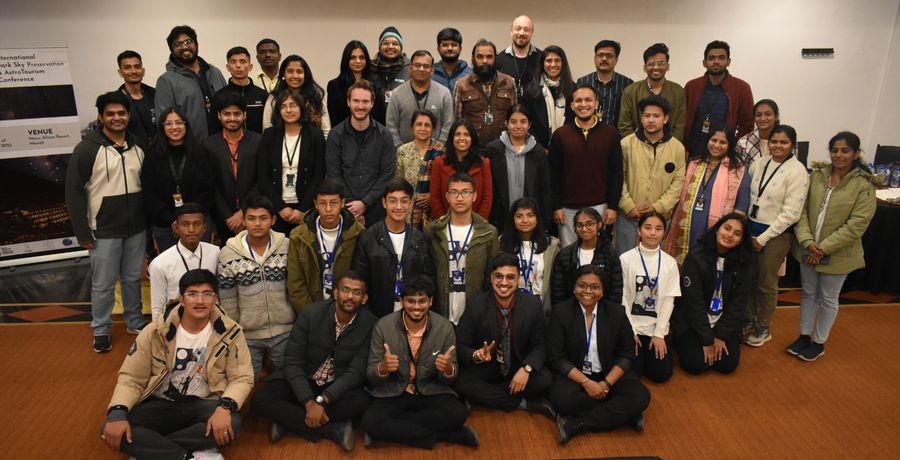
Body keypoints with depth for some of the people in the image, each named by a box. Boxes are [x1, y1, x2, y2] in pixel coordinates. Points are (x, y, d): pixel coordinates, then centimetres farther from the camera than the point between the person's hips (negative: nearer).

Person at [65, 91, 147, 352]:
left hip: (136, 229, 4)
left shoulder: (138, 147, 5)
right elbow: (74, 192, -8)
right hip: (104, 232, -4)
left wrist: (149, 221, 8)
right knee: (103, 284, 6)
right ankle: (101, 331, 22)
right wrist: (83, 232, -10)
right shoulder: (88, 149, -8)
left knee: (133, 278, 15)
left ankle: (135, 322, 31)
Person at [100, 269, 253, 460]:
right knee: (112, 431, -25)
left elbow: (242, 378, -8)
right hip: (159, 405, 1)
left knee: (231, 423, -34)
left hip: (202, 405, -1)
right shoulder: (156, 331, -5)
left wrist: (225, 407, -29)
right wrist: (117, 413, -22)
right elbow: (131, 378, -2)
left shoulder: (230, 333, -7)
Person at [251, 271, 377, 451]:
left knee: (361, 401, -32)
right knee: (260, 400, -24)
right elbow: (292, 362, -14)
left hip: (339, 387, -1)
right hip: (303, 381, 1)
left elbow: (356, 371, -16)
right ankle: (333, 429, -22)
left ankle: (289, 420, -16)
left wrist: (321, 401, -29)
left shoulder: (370, 324, -15)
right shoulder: (311, 313, -15)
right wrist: (309, 402, -26)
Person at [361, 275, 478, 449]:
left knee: (457, 414, -28)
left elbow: (450, 378, -3)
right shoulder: (383, 326, -11)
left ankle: (390, 428, -12)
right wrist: (383, 367, -31)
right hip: (393, 393, 0)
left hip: (431, 392, 0)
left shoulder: (445, 327, -10)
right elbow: (370, 375, -7)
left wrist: (448, 368, -28)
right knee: (370, 421, -28)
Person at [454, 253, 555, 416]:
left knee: (545, 379, -28)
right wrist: (477, 355, -30)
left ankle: (485, 396, -15)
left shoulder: (533, 304, -9)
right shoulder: (475, 305, -11)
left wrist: (526, 368, -23)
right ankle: (525, 403, -18)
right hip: (484, 370, 0)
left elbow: (539, 346, -3)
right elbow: (460, 345, -7)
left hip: (519, 370, 1)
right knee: (461, 383, -30)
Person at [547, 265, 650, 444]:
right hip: (573, 375, -2)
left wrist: (607, 383, -14)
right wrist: (586, 382, -22)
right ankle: (622, 414, -17)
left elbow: (626, 354, 1)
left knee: (641, 397, -24)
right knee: (562, 398, -34)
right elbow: (556, 358, -10)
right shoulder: (561, 312, -9)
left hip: (610, 374, 2)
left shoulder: (616, 312, -2)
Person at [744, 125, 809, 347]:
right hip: (750, 228, 4)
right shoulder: (758, 164, 3)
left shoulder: (797, 172, -13)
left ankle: (764, 328, 27)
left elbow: (790, 213, -15)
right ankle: (749, 320, 31)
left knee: (766, 283, 8)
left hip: (776, 234, -4)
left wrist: (763, 238, -13)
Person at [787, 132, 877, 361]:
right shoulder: (816, 176, -1)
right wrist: (807, 241, -16)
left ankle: (819, 342, 29)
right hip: (808, 250, 4)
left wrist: (823, 249, -19)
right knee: (808, 293, 18)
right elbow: (801, 210, -3)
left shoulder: (864, 186, -13)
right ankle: (804, 336, 34)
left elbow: (856, 226, -17)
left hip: (837, 255, -4)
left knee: (828, 299, 12)